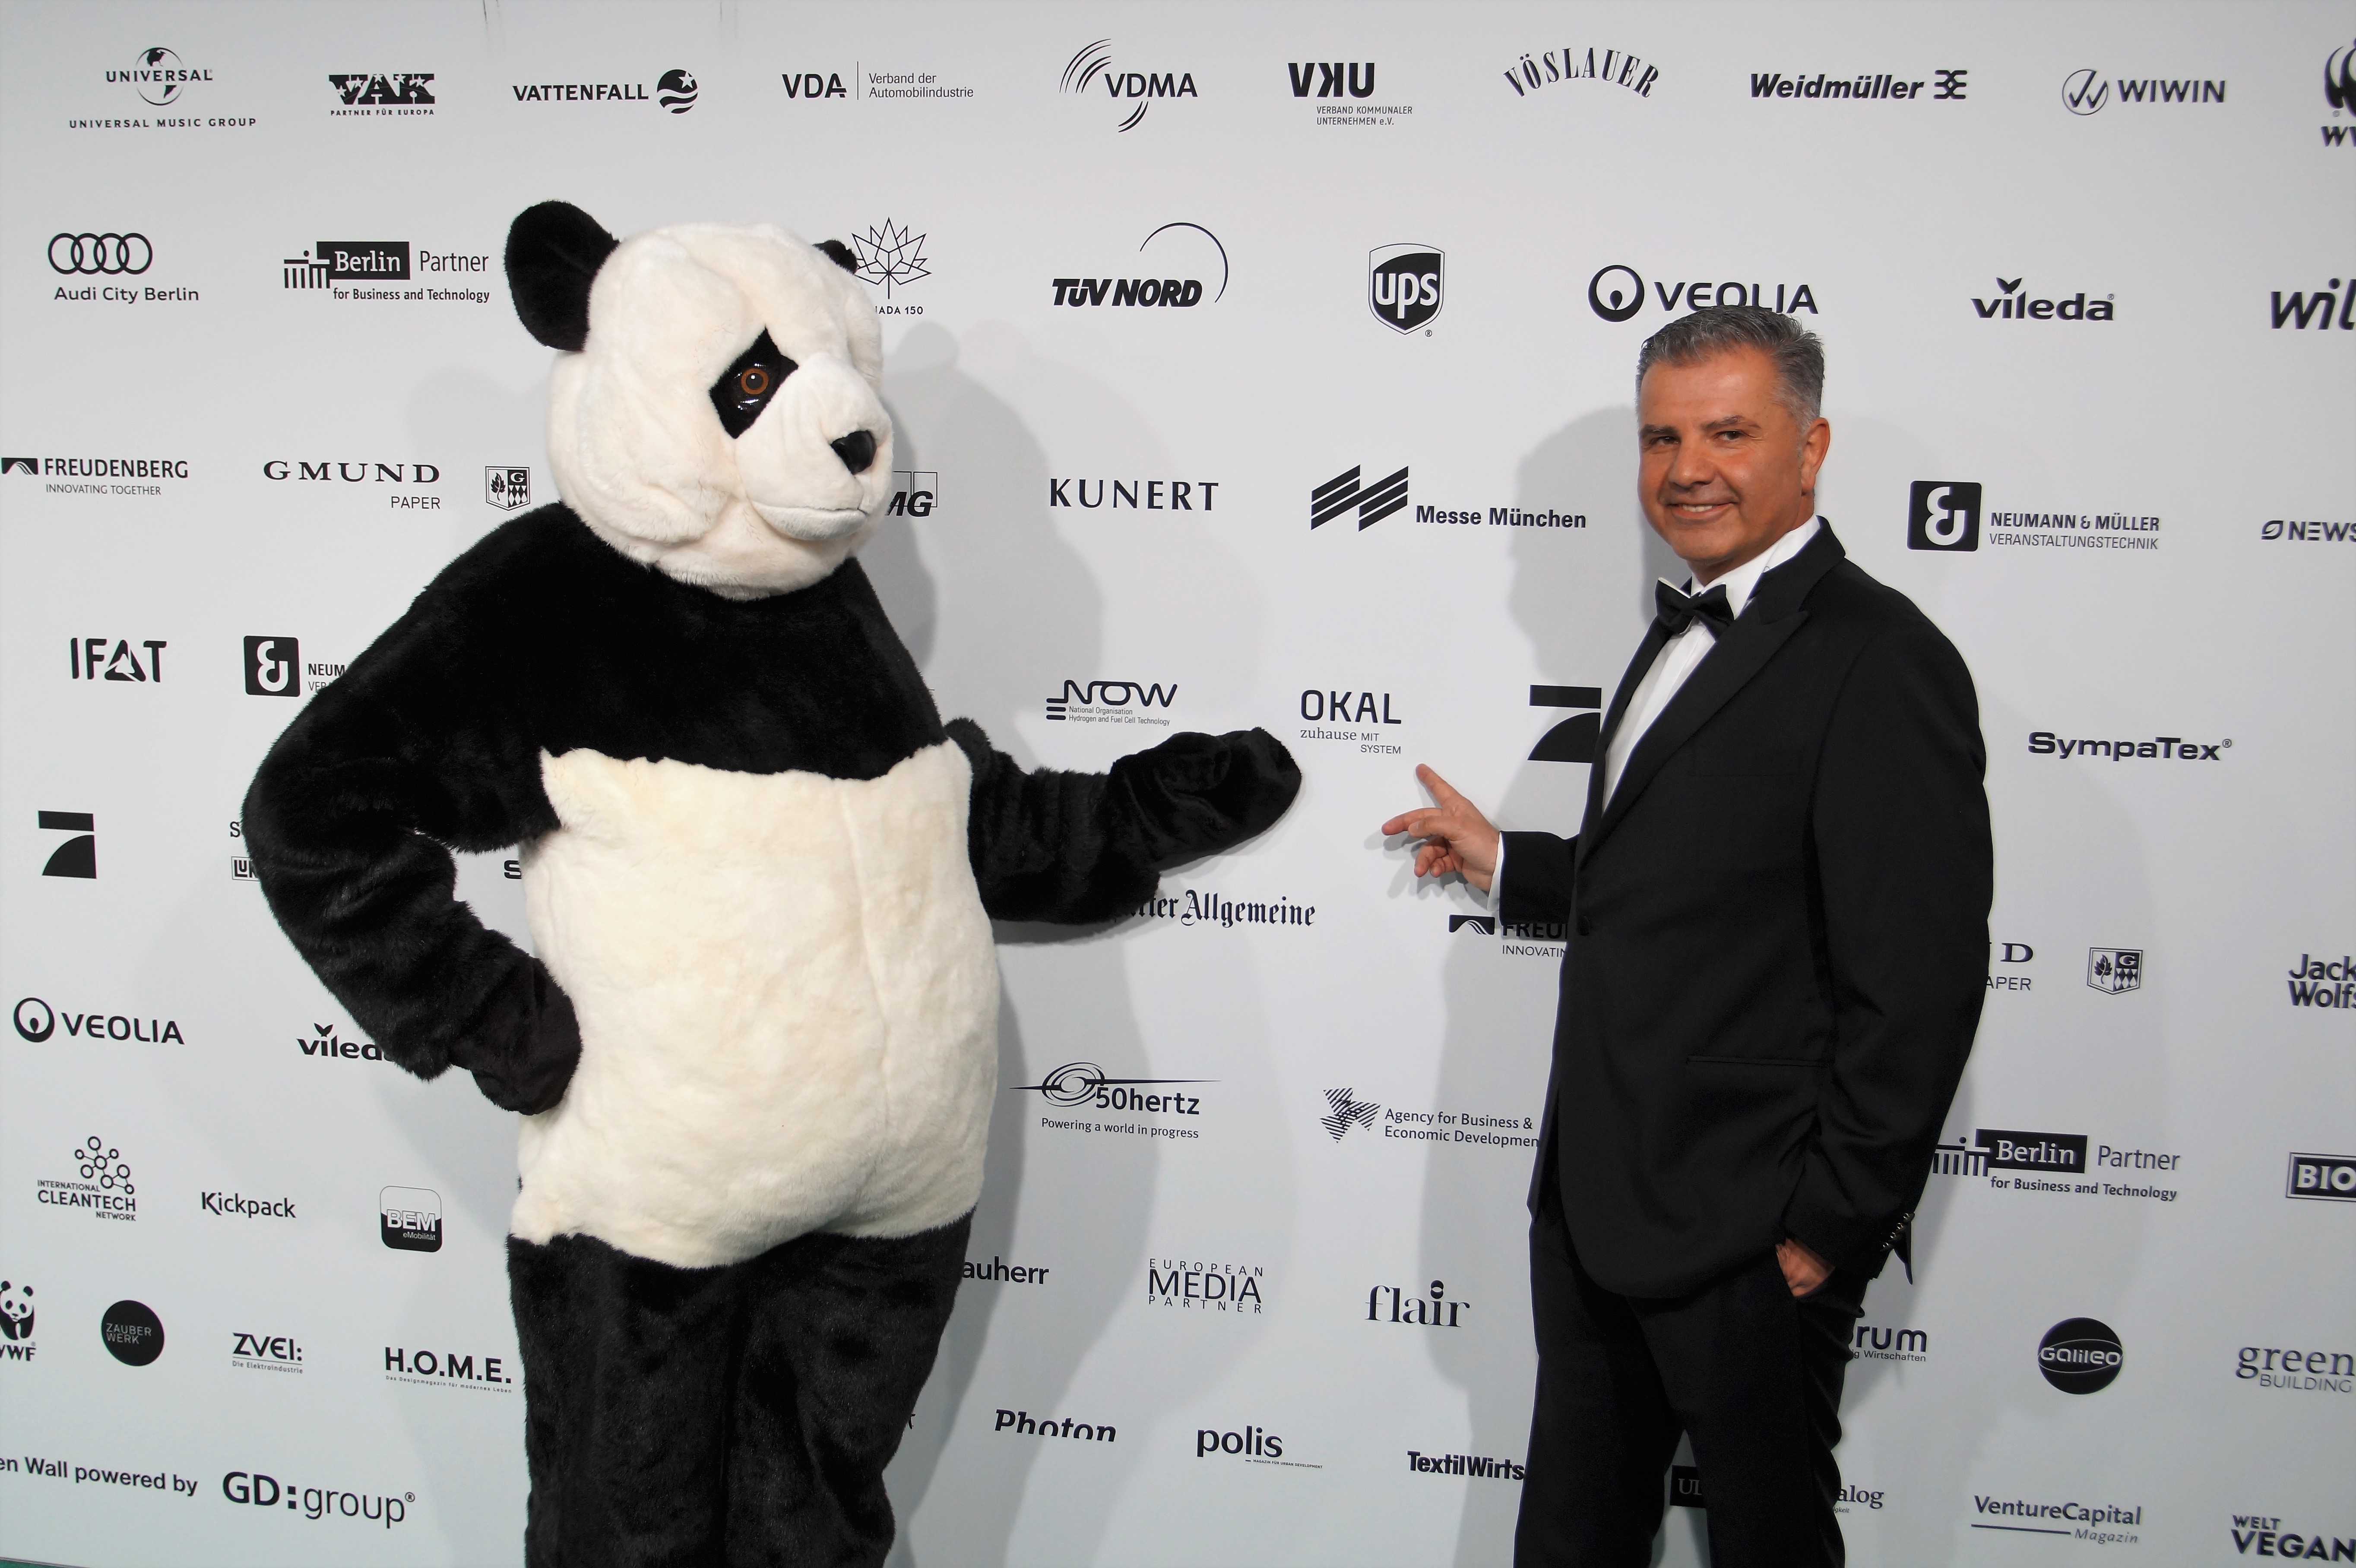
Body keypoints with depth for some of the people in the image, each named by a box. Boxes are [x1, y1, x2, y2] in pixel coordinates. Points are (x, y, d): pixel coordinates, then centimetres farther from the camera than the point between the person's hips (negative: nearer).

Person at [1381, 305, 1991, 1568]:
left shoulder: (1881, 661, -18)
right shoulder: (1684, 633, 12)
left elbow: (1918, 991, -20)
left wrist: (1831, 1229, -17)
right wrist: (1507, 864, 21)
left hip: (1749, 1237, -8)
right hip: (1594, 1203, 8)